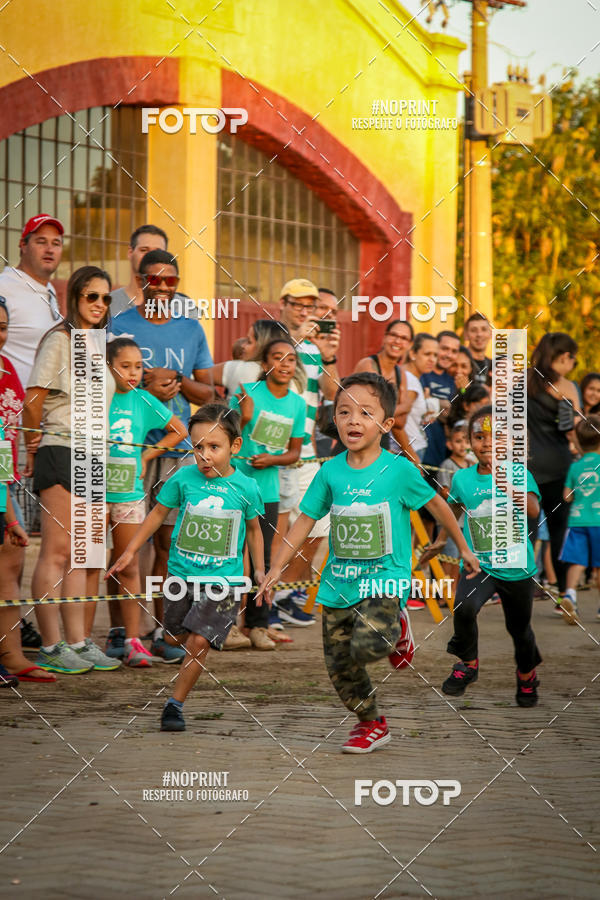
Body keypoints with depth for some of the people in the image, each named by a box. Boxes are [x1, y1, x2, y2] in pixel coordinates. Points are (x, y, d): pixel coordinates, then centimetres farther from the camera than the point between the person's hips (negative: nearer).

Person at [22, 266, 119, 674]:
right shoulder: (60, 339, -8)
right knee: (58, 550, -7)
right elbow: (34, 399, -11)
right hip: (60, 452, -8)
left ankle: (78, 641, 13)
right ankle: (51, 646, -5)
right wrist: (33, 448, -4)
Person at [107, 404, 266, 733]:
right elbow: (158, 513, 7)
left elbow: (254, 529, 10)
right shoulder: (183, 478, -8)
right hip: (182, 574, 2)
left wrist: (259, 571, 10)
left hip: (223, 579, -2)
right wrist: (130, 551, 7)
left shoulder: (246, 487, -8)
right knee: (175, 638, 14)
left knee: (198, 642, -12)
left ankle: (175, 704, 1)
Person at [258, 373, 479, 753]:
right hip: (339, 581, 4)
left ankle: (397, 630, 8)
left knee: (367, 645, -28)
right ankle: (372, 724, 28)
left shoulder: (398, 469, -9)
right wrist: (277, 567, 5)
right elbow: (305, 519, 9)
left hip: (384, 578, -4)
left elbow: (436, 504, 5)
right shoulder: (331, 472, 1)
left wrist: (464, 548, 16)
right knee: (339, 665, 5)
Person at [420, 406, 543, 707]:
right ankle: (468, 664, -3)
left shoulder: (518, 472, -10)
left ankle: (526, 675, 46)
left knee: (519, 627, 15)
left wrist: (509, 486, -40)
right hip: (477, 563, 1)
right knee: (464, 607, -28)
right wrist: (440, 541, 27)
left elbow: (534, 511, -26)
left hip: (516, 567, -1)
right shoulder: (462, 478, 0)